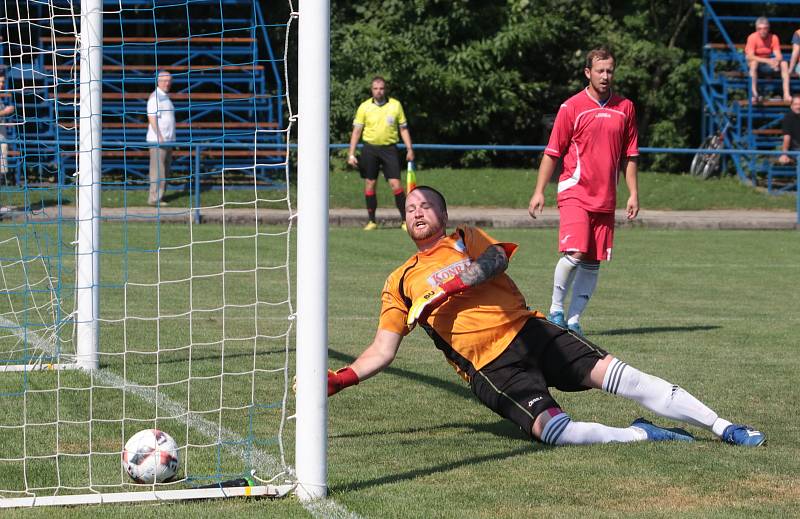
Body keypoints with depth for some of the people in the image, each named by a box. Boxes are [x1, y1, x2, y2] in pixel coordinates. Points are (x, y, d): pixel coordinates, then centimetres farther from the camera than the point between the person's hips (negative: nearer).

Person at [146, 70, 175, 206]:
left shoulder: (166, 97, 17)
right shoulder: (155, 97, -11)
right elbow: (152, 118, -18)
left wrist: (170, 139, 18)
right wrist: (160, 138, -22)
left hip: (167, 140, 9)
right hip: (157, 140, -9)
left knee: (165, 170, 10)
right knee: (158, 170, -9)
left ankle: (159, 196, 15)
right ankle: (155, 198, -9)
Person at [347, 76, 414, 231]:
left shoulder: (396, 105, 3)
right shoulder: (364, 107, 1)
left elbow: (403, 129, 9)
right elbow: (356, 131, 2)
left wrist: (409, 150, 3)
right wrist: (351, 154, -4)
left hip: (389, 148, -1)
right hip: (370, 148, 1)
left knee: (395, 184, -8)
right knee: (369, 184, 2)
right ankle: (371, 221, 11)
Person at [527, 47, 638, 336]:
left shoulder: (625, 108, 9)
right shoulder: (572, 107, -2)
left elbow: (630, 156, 15)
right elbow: (552, 152, 1)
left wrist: (633, 194, 8)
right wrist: (539, 191, -3)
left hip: (605, 199, 4)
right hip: (575, 192, -4)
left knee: (593, 263, 3)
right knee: (574, 253, -18)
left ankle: (573, 319, 11)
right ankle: (556, 310, -1)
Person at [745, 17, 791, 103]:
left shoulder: (774, 38, -7)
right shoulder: (752, 38, -17)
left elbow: (779, 56, -11)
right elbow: (749, 57, -28)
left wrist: (777, 61, -37)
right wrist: (768, 61, -37)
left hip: (768, 67, 4)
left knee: (784, 64, -20)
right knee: (754, 62, -37)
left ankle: (786, 94, -28)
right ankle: (754, 94, -46)